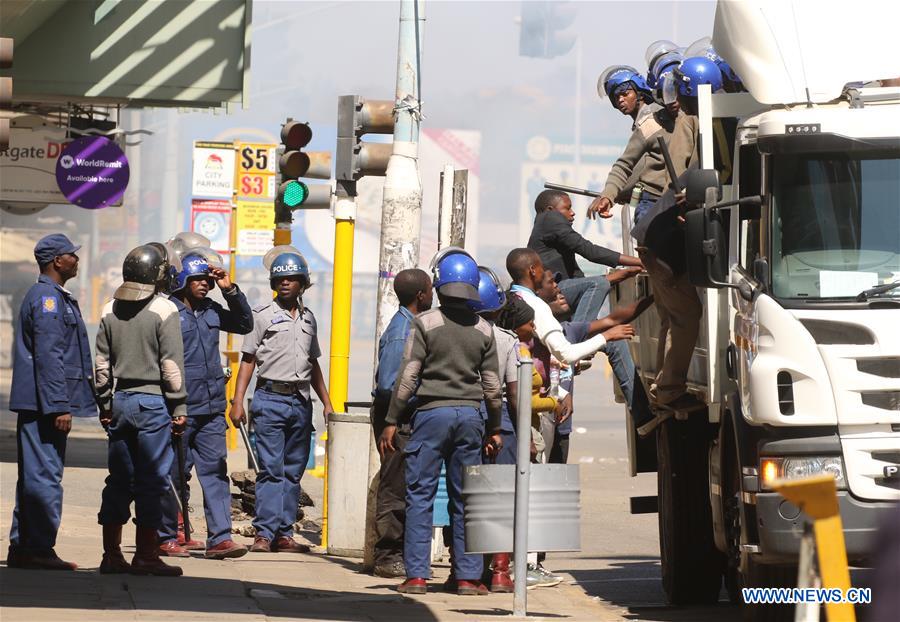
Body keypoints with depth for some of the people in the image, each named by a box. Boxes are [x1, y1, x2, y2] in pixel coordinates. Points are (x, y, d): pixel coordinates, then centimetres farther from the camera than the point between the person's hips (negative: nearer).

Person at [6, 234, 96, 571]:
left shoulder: (56, 297, 20)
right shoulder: (47, 298, -13)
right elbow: (48, 356, -20)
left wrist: (61, 403, 25)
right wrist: (59, 406, -22)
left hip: (36, 404, 11)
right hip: (43, 404, -11)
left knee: (34, 476, 13)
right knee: (45, 476, -9)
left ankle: (22, 548, 17)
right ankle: (39, 549, -7)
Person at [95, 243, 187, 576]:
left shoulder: (111, 310, 8)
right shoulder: (164, 310, -10)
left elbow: (102, 363, 11)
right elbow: (171, 364, -11)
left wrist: (105, 404, 17)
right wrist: (179, 405, -5)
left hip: (120, 400, 6)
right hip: (153, 401, -6)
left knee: (119, 479, 10)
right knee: (151, 480, -2)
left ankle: (111, 553, 11)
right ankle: (146, 555, -1)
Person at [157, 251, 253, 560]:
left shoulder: (211, 311, 12)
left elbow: (245, 324, 25)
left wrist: (231, 290, 9)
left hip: (211, 410, 6)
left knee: (215, 471, 0)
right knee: (174, 474, 3)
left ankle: (219, 538, -3)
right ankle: (166, 538, 13)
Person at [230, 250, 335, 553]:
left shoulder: (308, 318, 16)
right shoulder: (263, 314, 2)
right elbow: (248, 359, 0)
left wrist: (327, 402, 19)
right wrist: (238, 401, -8)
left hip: (301, 401, 5)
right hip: (271, 399, -5)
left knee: (293, 471, 5)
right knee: (271, 469, -10)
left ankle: (284, 534, 7)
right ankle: (264, 534, -11)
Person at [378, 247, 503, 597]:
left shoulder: (426, 323, -5)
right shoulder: (483, 330, 7)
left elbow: (408, 377, -8)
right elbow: (492, 385, 9)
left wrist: (391, 422, -3)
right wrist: (494, 429, 18)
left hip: (432, 411, -3)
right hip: (471, 415, 3)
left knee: (420, 496, 0)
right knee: (465, 499, 7)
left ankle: (417, 574, -5)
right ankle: (468, 576, 6)